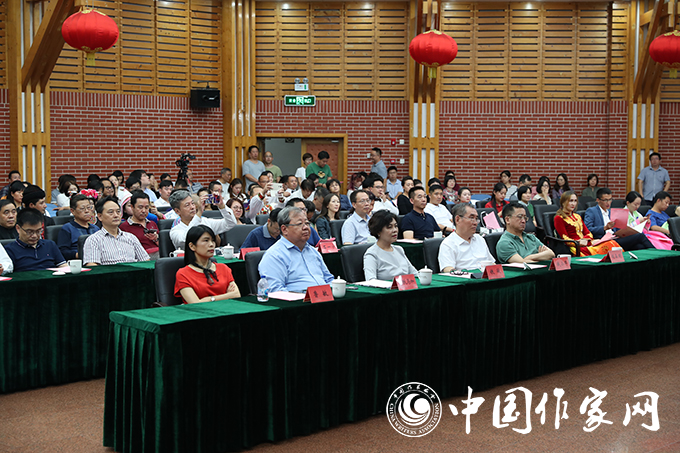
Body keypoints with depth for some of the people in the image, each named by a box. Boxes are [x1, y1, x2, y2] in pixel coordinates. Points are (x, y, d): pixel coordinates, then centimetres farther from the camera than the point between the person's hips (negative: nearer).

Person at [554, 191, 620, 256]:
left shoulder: (577, 217, 27)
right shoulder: (559, 218, 5)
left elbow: (588, 233, 19)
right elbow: (565, 238, -2)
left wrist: (585, 239, -4)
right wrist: (578, 243, -17)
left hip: (587, 243, 7)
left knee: (611, 243, -22)